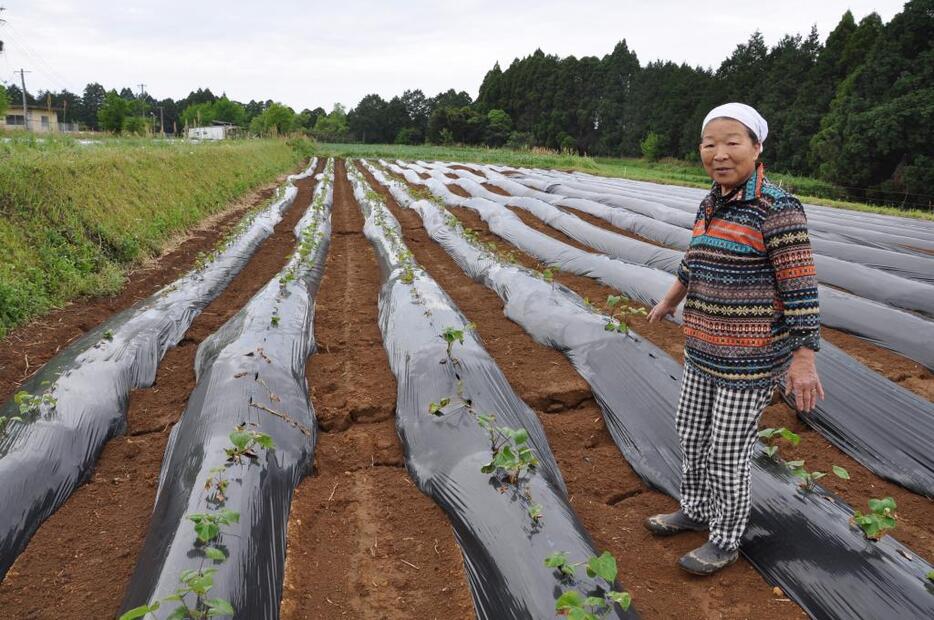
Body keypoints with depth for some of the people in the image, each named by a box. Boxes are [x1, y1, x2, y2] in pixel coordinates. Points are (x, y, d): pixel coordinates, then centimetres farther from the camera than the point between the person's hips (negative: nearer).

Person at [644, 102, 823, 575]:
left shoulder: (776, 209, -20)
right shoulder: (713, 204, 4)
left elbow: (800, 287, -18)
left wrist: (804, 360, -18)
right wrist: (669, 302, 33)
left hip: (753, 354, -8)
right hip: (708, 347, 8)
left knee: (728, 451, 4)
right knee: (692, 431, 19)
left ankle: (725, 541, 26)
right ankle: (695, 510, 40)